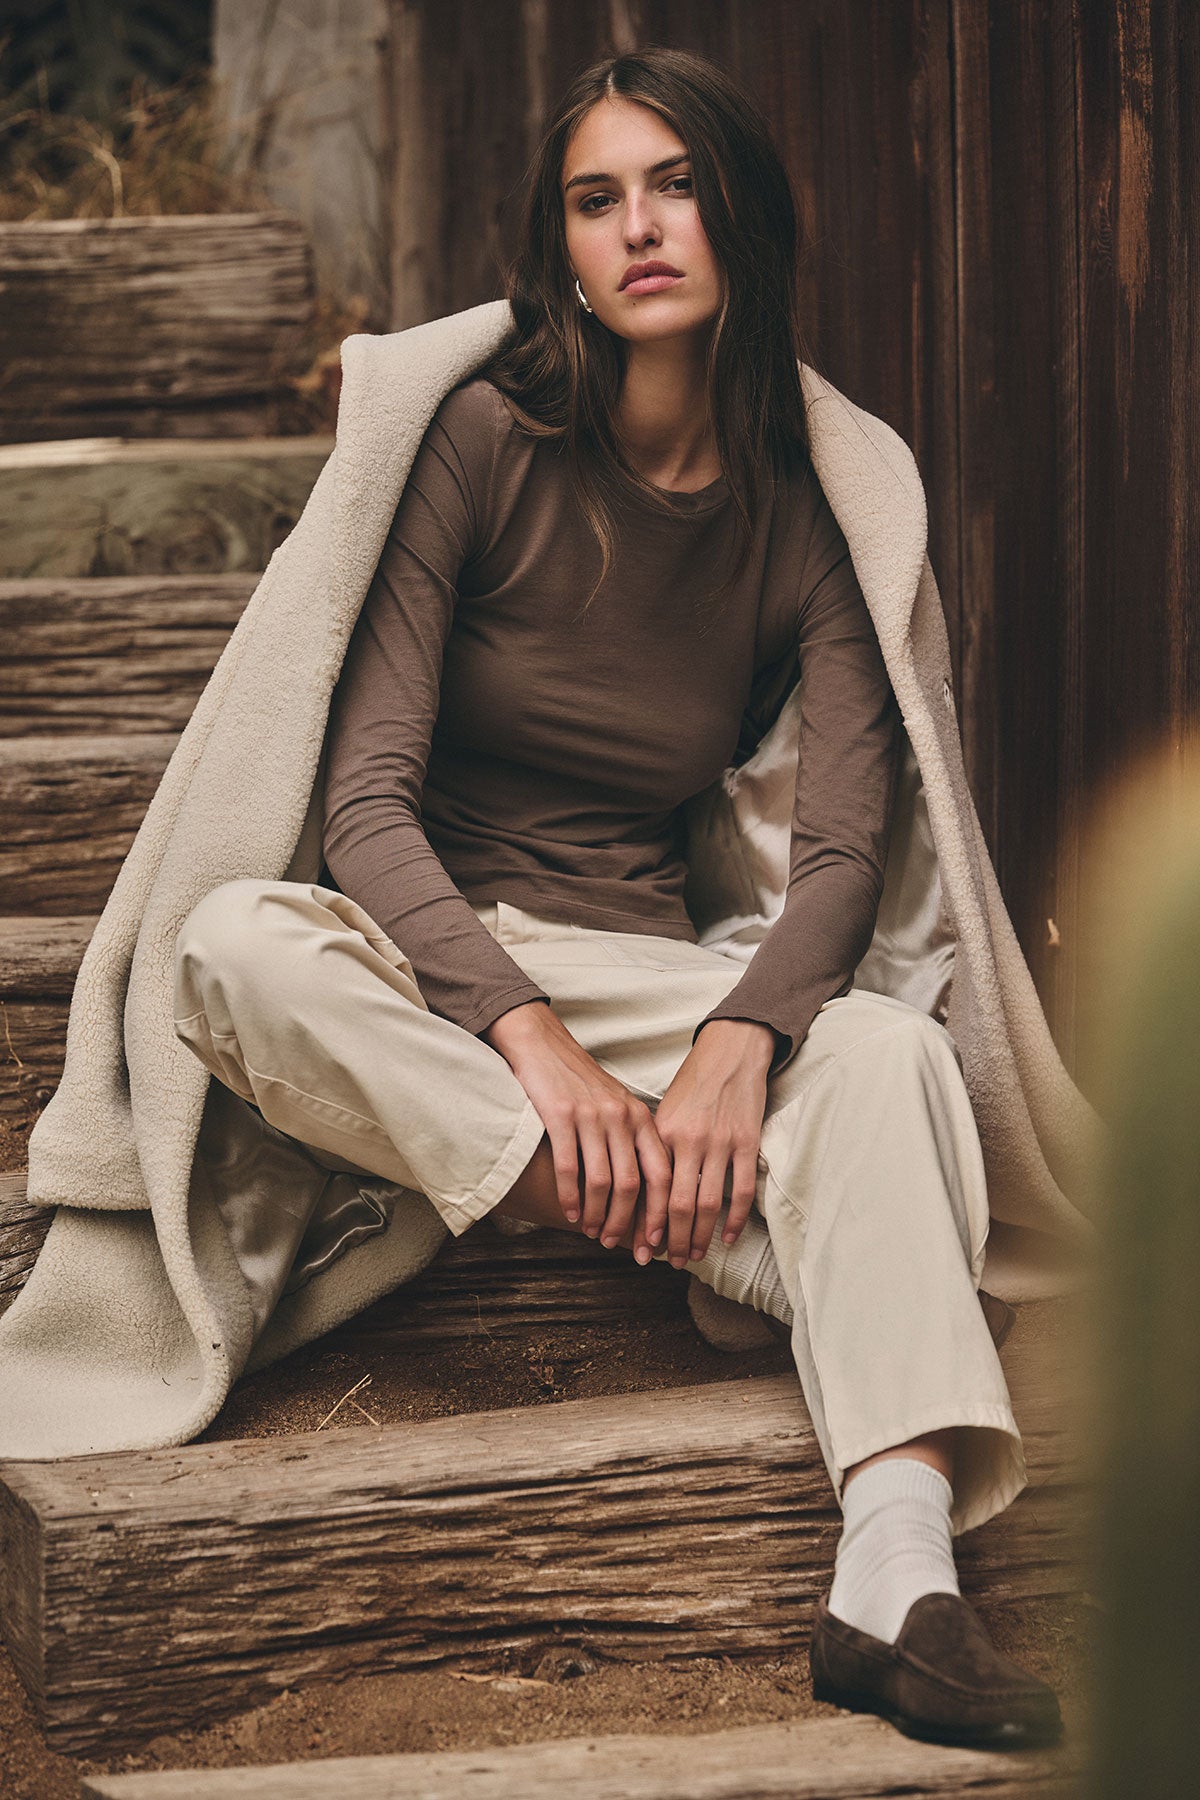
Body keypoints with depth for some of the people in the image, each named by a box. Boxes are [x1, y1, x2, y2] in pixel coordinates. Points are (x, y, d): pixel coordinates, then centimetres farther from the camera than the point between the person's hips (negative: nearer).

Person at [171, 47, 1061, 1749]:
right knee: (240, 944, -36)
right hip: (418, 961, -2)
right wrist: (533, 1045, -28)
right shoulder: (483, 441, -7)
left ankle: (899, 1577, -43)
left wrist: (736, 1048, -28)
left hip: (650, 975, 2)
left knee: (891, 1046, -29)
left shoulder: (803, 516, 2)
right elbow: (369, 798, -14)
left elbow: (846, 846, -7)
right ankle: (735, 1223, -31)